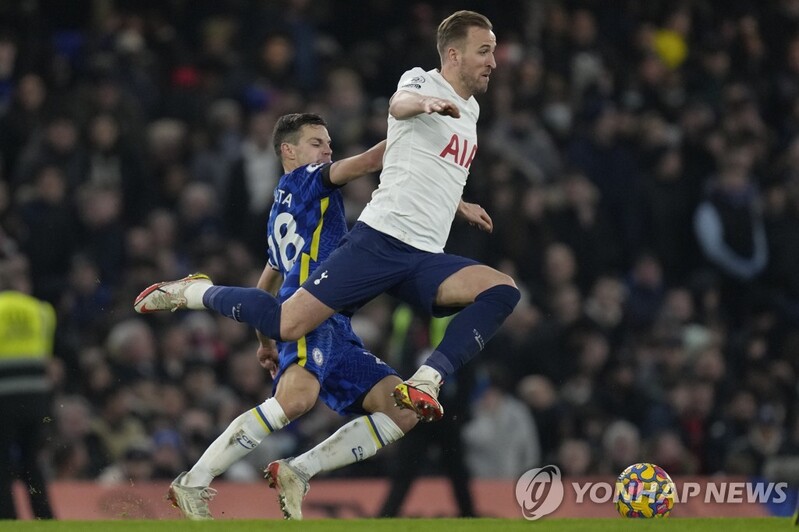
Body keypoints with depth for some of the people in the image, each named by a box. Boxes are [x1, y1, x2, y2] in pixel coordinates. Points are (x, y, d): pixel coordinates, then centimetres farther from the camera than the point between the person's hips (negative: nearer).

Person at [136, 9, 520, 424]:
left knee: (501, 291, -18)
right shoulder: (421, 80, -2)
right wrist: (425, 102, -51)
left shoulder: (469, 110, 22)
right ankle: (197, 293, 11)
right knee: (287, 325, -14)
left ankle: (425, 381, -26)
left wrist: (459, 207, 34)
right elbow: (399, 105, -30)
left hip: (425, 258, 7)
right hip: (381, 238, -7)